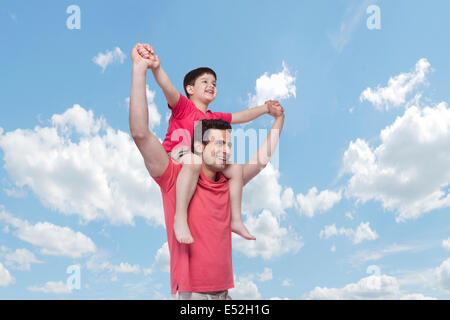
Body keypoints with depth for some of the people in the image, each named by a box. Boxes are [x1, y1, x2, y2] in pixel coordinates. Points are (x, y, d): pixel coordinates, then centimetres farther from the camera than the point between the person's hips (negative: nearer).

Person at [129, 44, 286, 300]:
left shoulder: (227, 183, 9)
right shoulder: (175, 178, -7)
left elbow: (261, 159, 23)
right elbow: (140, 133, -18)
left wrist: (278, 120, 25)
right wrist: (139, 69, -22)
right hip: (189, 292, -6)